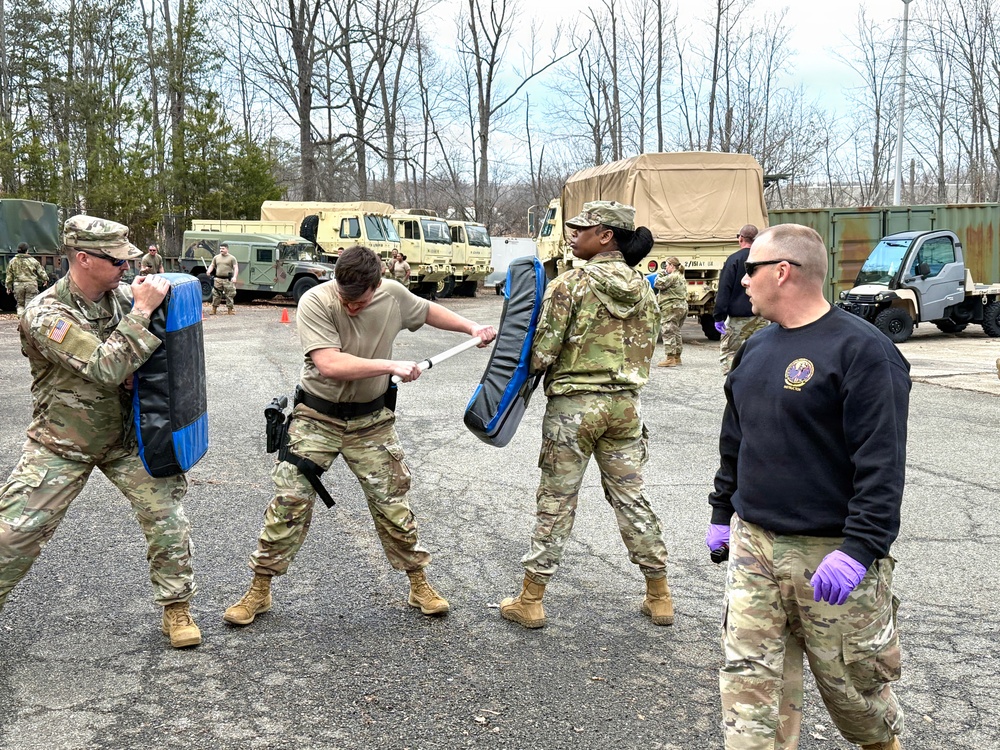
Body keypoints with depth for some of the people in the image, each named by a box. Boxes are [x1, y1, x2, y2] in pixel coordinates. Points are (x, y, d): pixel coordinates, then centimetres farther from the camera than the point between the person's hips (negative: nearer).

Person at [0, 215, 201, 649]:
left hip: (125, 437, 4)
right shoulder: (45, 315, -21)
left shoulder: (122, 296, -5)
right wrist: (142, 311, -31)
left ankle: (176, 608, 9)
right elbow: (106, 370, -32)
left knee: (165, 513, -6)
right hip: (61, 446, -4)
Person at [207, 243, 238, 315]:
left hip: (228, 280, -3)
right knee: (216, 295, 3)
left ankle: (230, 310, 5)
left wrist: (234, 277, -18)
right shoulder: (216, 257, 16)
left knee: (229, 295, -2)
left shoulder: (232, 258, 2)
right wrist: (209, 271, -4)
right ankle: (213, 310, 10)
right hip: (218, 279, 3)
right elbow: (212, 265, 18)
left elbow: (236, 268, -4)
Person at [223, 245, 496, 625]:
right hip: (317, 418, -3)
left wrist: (472, 327, 9)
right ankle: (259, 592, 12)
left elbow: (427, 310, 15)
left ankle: (419, 585, 24)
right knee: (289, 502, -4)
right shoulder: (315, 302, -21)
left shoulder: (393, 295, -8)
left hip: (371, 420, 3)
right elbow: (329, 365, -31)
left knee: (393, 504, 8)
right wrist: (391, 366, -29)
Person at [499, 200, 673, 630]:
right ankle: (659, 597, 22)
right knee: (631, 498, 14)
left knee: (556, 501, 4)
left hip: (574, 405, -5)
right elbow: (646, 349, 12)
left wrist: (523, 370, 6)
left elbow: (542, 353, -14)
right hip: (626, 403, 5)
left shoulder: (571, 285, -12)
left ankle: (530, 600, 14)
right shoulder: (642, 288, 6)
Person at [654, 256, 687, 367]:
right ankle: (677, 357, 22)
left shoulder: (673, 276, -15)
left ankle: (670, 358, -12)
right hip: (682, 307, 11)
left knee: (668, 332, -9)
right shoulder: (681, 277, 20)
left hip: (671, 308, -11)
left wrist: (661, 273, -2)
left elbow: (658, 284, -17)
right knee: (676, 332, 17)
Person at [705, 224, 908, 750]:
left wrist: (860, 548, -24)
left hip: (830, 552, -6)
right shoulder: (756, 347, 11)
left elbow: (882, 463, -18)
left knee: (849, 681, 11)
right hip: (753, 546, 6)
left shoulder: (861, 349, -14)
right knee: (750, 680, 3)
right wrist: (722, 513, 21)